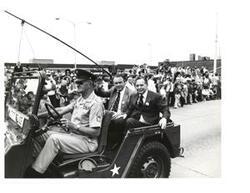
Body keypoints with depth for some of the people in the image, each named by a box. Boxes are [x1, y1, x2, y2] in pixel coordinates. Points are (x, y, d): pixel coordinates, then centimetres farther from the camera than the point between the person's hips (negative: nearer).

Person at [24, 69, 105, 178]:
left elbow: (96, 132, -20)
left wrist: (75, 127, -23)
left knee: (54, 138, -26)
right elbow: (62, 110, 12)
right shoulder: (80, 100, 14)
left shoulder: (95, 103, -16)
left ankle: (34, 174, -16)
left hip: (87, 141, -9)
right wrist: (40, 115, 6)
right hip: (74, 135, 9)